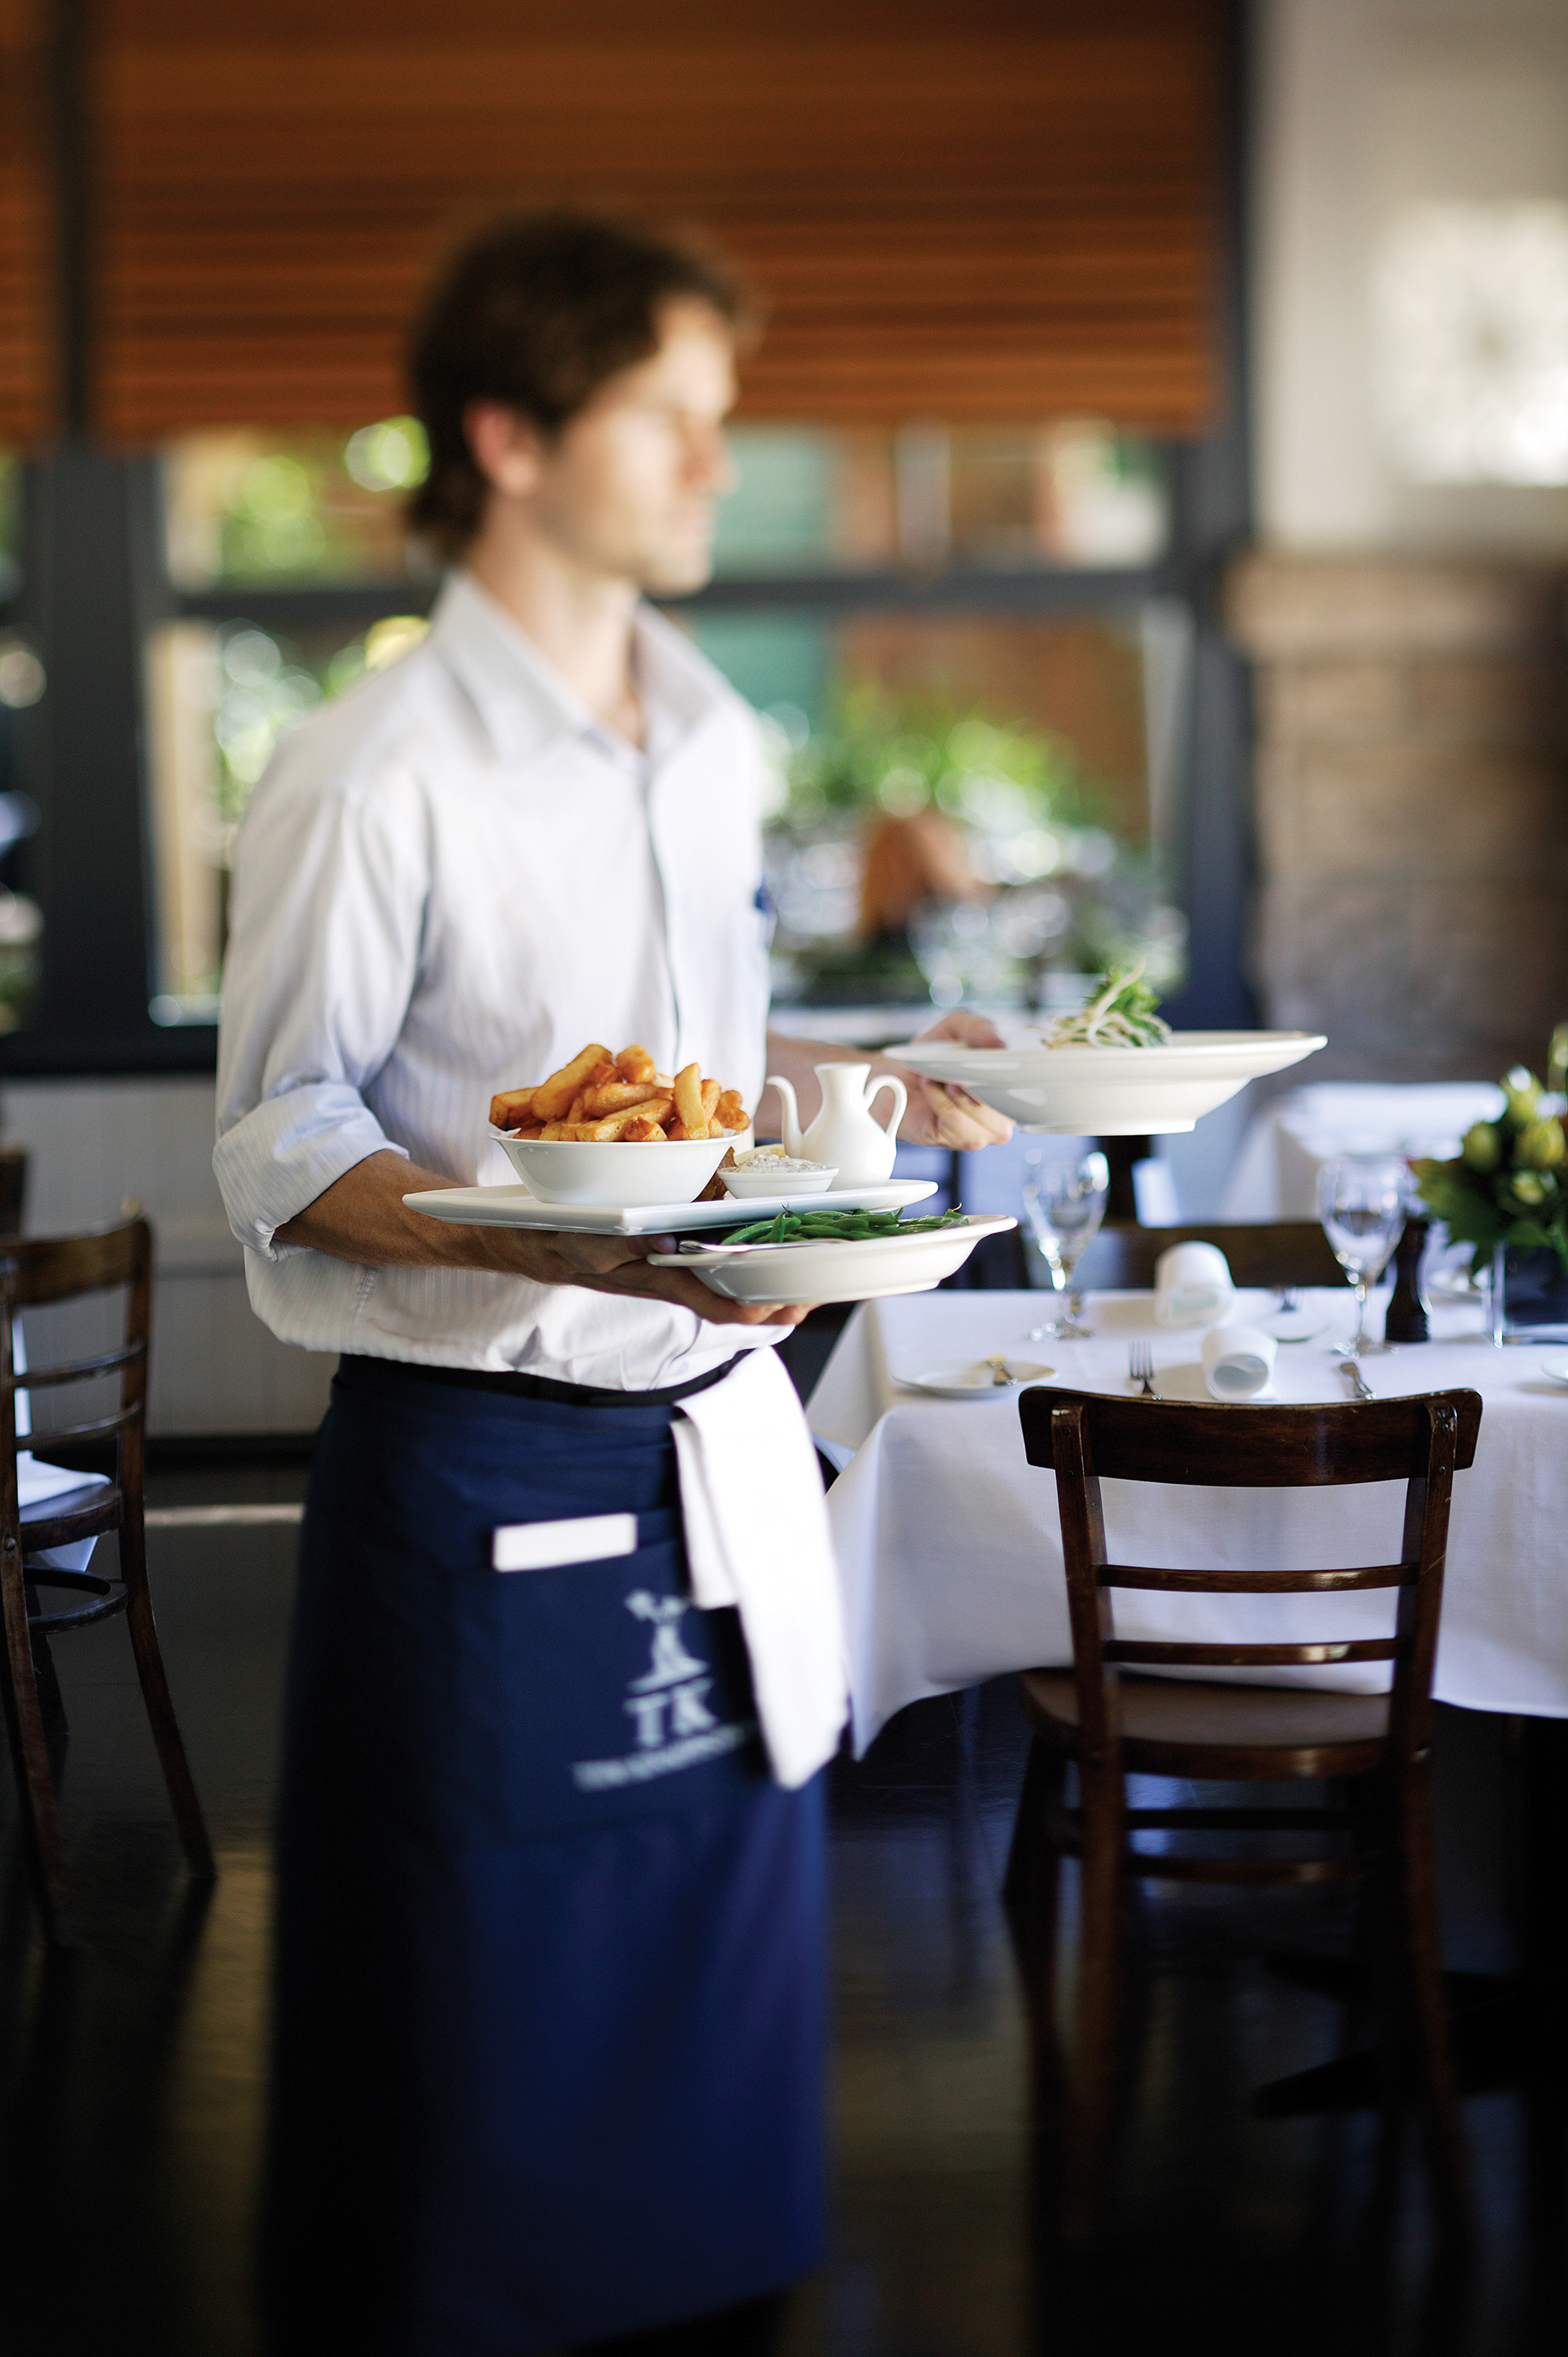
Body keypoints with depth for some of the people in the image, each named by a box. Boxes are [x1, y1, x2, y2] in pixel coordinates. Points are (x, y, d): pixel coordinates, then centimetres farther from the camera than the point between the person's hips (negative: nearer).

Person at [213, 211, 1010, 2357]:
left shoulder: (716, 743, 9)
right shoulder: (371, 776, -13)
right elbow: (283, 1142, -11)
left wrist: (870, 1082, 4)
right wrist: (564, 1250, -25)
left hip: (722, 1437, 7)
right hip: (488, 1472, -7)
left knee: (725, 2001, 16)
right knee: (483, 2053, 4)